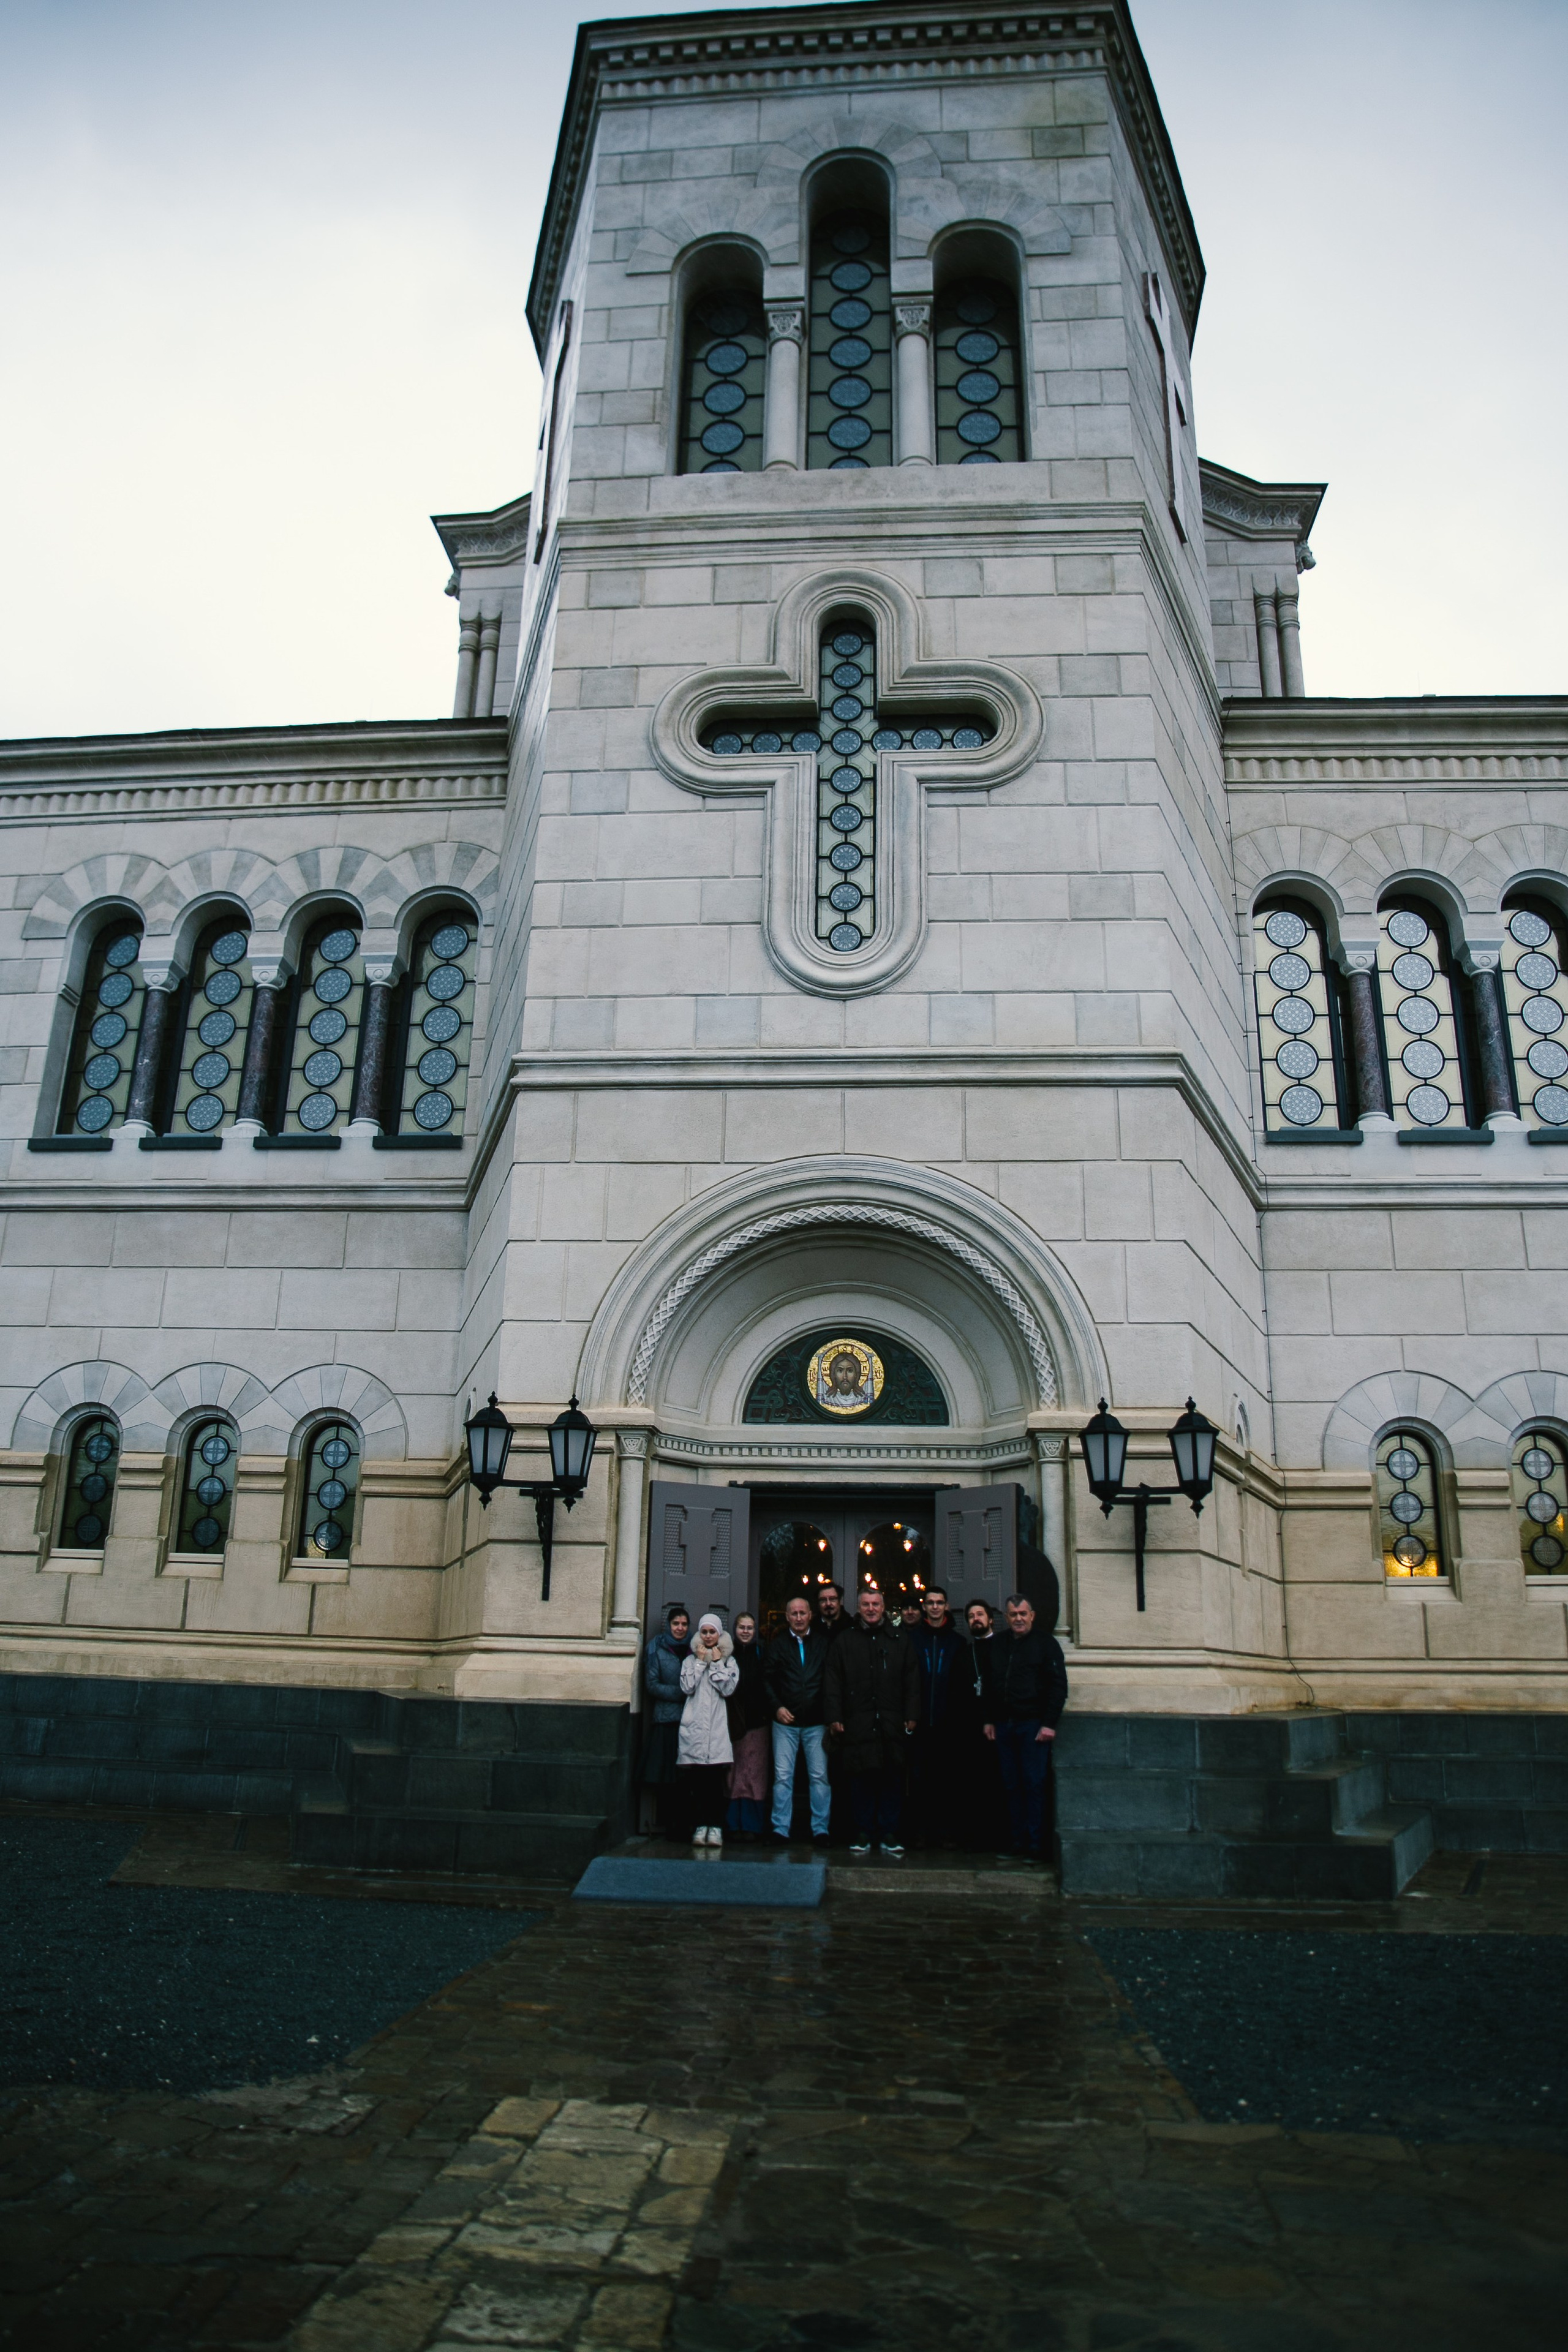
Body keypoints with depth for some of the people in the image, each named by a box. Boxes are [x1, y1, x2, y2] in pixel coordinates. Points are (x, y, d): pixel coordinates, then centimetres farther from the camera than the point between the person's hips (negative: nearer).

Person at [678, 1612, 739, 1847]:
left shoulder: (729, 1661, 11)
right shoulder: (690, 1660, 13)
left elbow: (729, 1689, -2)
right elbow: (687, 1687, -2)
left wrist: (716, 1664, -2)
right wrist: (701, 1662, -1)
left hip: (718, 1727, -1)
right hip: (694, 1727, 1)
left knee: (716, 1779, -6)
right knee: (695, 1779, -3)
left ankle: (715, 1826, 0)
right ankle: (699, 1825, 4)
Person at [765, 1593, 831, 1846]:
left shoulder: (823, 1643, 6)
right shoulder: (777, 1645, 9)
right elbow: (768, 1680, 8)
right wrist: (777, 1707, -5)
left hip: (816, 1722, 0)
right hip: (785, 1721, 1)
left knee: (819, 1776, 0)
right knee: (783, 1776, 0)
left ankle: (820, 1830, 7)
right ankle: (780, 1830, 7)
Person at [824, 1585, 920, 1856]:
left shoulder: (898, 1641, 11)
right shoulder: (845, 1641, 8)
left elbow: (912, 1680, 11)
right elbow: (832, 1681, 6)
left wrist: (912, 1715, 3)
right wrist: (834, 1717, -2)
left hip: (892, 1722, 1)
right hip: (857, 1722, -1)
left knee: (892, 1779, 2)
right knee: (860, 1779, 1)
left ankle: (889, 1834, 11)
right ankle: (863, 1833, 12)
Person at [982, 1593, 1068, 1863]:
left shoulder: (1045, 1642, -1)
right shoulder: (999, 1643, 13)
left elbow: (1058, 1685, -5)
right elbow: (989, 1685, 18)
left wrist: (1049, 1724, -11)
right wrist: (989, 1720, 12)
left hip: (1033, 1724, -5)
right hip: (1004, 1725, 5)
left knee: (1034, 1785, -5)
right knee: (1012, 1786, 7)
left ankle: (1036, 1846, 1)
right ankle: (1018, 1842, 13)